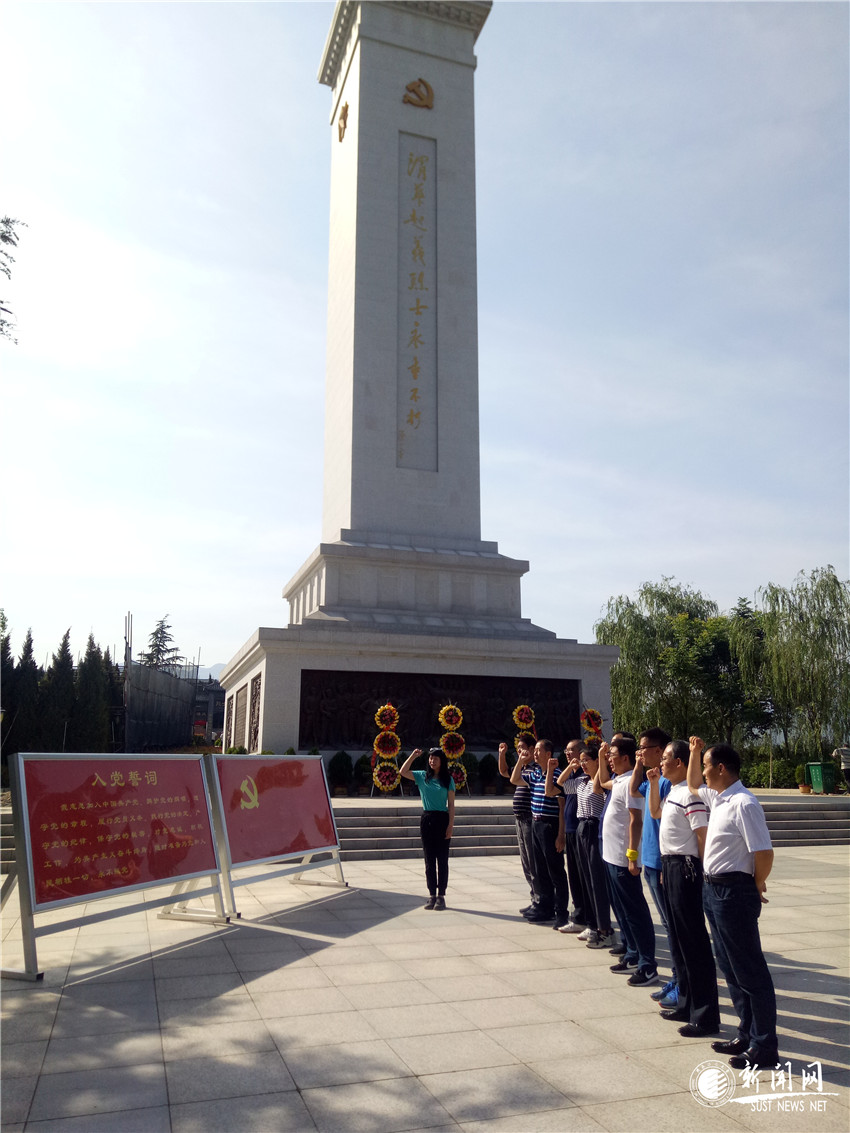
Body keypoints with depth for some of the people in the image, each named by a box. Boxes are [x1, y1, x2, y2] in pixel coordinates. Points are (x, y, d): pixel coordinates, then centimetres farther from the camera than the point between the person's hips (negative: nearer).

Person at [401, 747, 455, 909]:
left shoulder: (448, 779, 0)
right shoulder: (422, 777, 6)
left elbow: (451, 804, -2)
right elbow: (403, 772, -3)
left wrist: (450, 825, -8)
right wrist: (413, 755, -7)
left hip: (442, 819, -2)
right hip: (427, 819, 2)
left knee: (442, 859, 1)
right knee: (429, 860, 7)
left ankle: (441, 896, 6)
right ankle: (432, 895, 13)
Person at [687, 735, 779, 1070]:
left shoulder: (743, 804, -21)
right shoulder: (717, 797, 8)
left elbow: (764, 853, -22)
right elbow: (693, 785, 29)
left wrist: (756, 888, -7)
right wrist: (694, 752, 18)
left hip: (734, 893, -10)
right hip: (713, 890, 10)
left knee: (750, 972, 1)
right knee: (730, 968, 17)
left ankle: (764, 1048, 12)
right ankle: (747, 1036, 29)